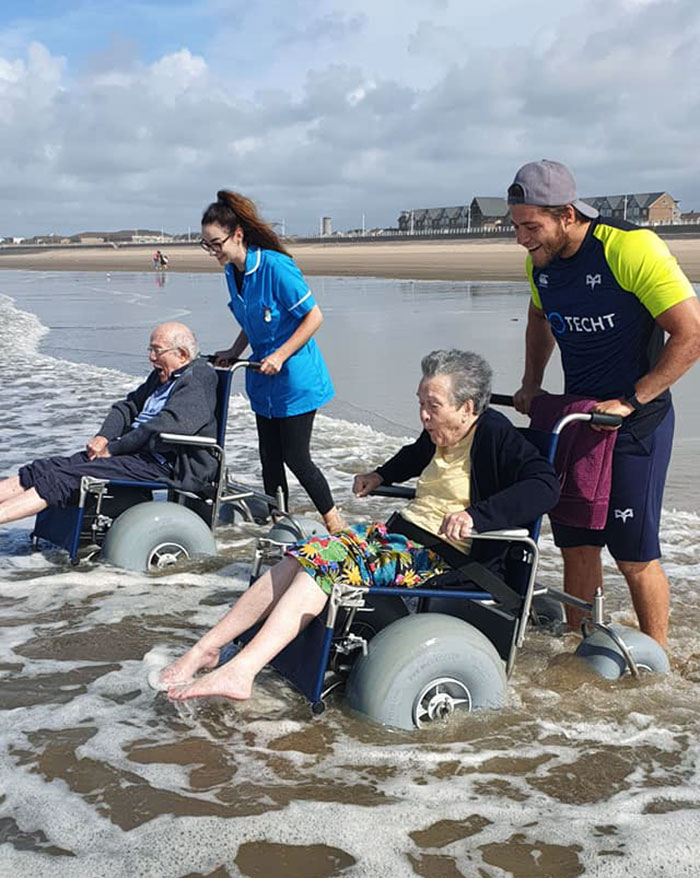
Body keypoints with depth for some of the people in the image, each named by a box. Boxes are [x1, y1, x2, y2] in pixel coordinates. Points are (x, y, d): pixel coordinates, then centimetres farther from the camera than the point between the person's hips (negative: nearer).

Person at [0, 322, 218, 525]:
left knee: (67, 478, -22)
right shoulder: (161, 376, 21)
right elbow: (129, 406, 21)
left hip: (161, 464, -9)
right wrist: (102, 437, 1)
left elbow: (164, 427, -22)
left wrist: (112, 449, -15)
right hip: (135, 451, 9)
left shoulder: (199, 381, -10)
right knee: (45, 468, -4)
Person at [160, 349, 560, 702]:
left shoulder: (495, 434, -9)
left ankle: (239, 672, -33)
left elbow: (546, 484, -24)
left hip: (438, 557, -8)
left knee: (324, 562, -27)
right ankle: (206, 648, -16)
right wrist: (382, 475, 30)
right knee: (304, 557, -14)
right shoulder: (439, 436, 15)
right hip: (397, 531, 8)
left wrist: (477, 515, -34)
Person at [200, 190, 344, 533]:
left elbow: (314, 316, -18)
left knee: (295, 457, -3)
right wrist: (234, 352, 6)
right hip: (263, 379, 8)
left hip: (294, 378, -7)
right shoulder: (232, 271, 4)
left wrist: (280, 356, -21)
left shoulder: (275, 266, -21)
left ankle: (334, 521, 16)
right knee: (269, 458, 11)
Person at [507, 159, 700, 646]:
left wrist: (629, 402, -20)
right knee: (575, 544, 10)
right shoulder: (540, 261, 2)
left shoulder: (632, 248, -20)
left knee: (635, 555, -2)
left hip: (636, 424, -6)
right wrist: (532, 384, 14)